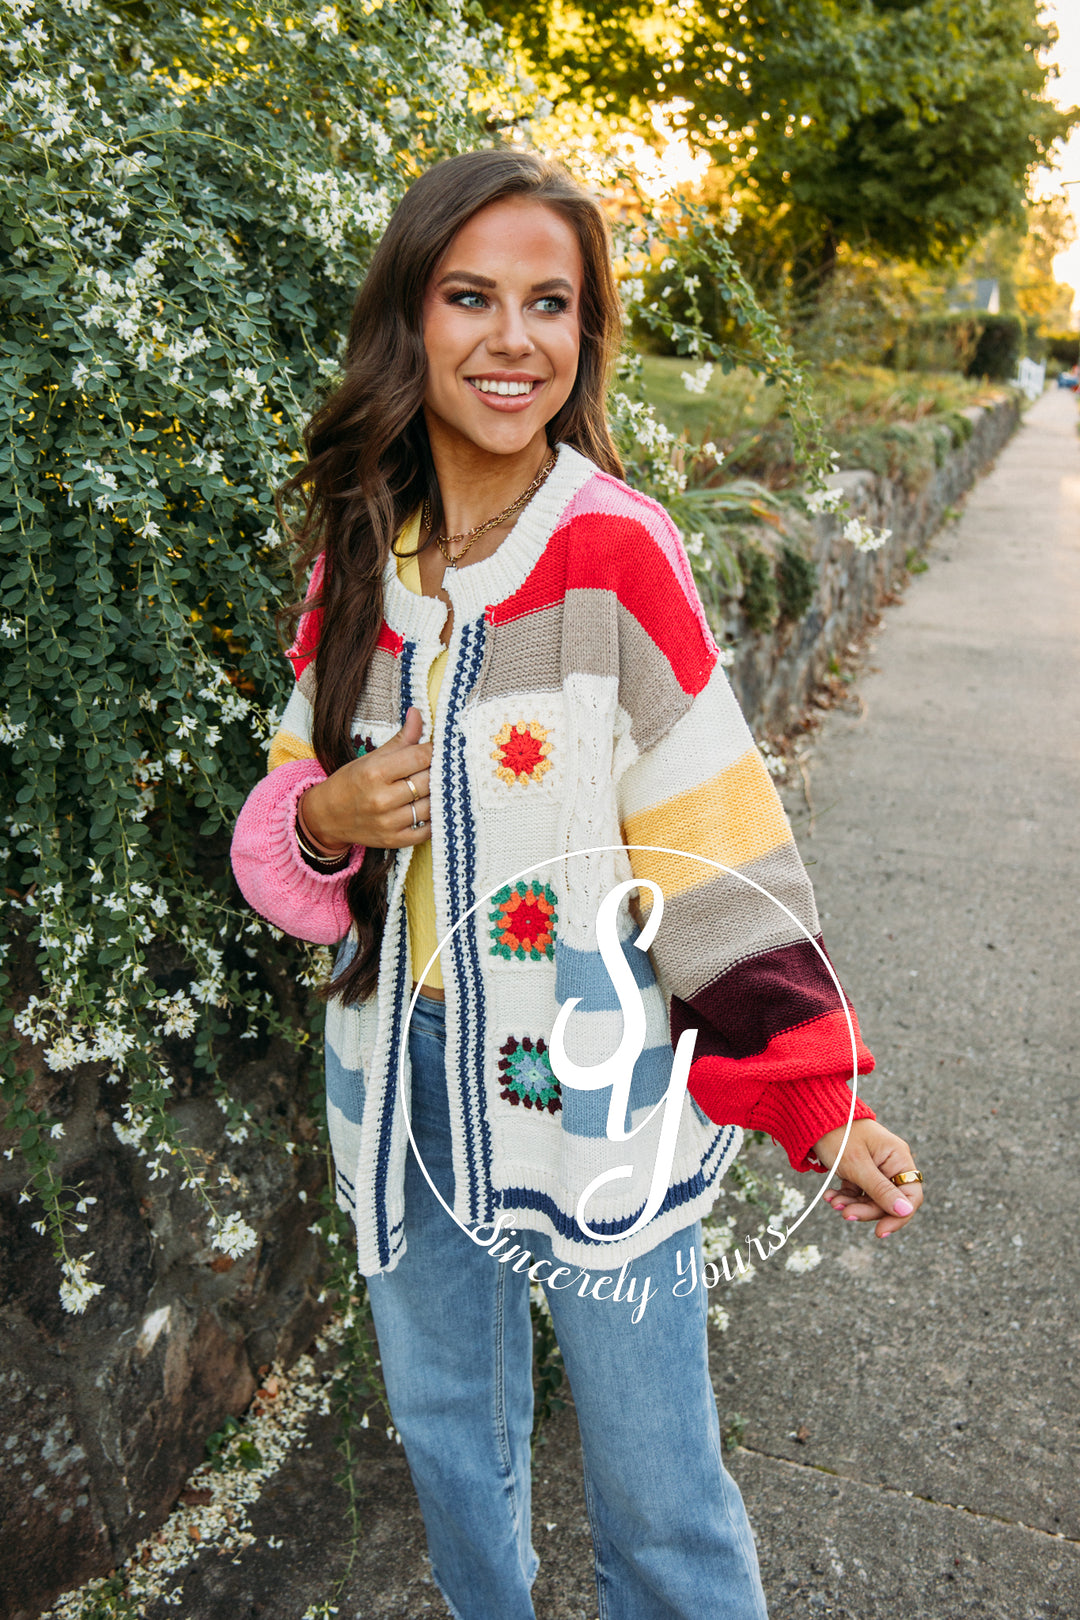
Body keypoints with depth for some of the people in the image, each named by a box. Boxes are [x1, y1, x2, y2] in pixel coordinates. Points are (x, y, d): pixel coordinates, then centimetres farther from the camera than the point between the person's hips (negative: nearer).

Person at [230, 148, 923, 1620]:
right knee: (448, 1436, 24)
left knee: (657, 1500, 10)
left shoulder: (614, 549, -13)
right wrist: (326, 821, -13)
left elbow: (716, 846, -12)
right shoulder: (355, 554, 1)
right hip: (402, 1072, 5)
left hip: (596, 1084, -4)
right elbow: (295, 802, 10)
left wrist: (813, 1101, -14)